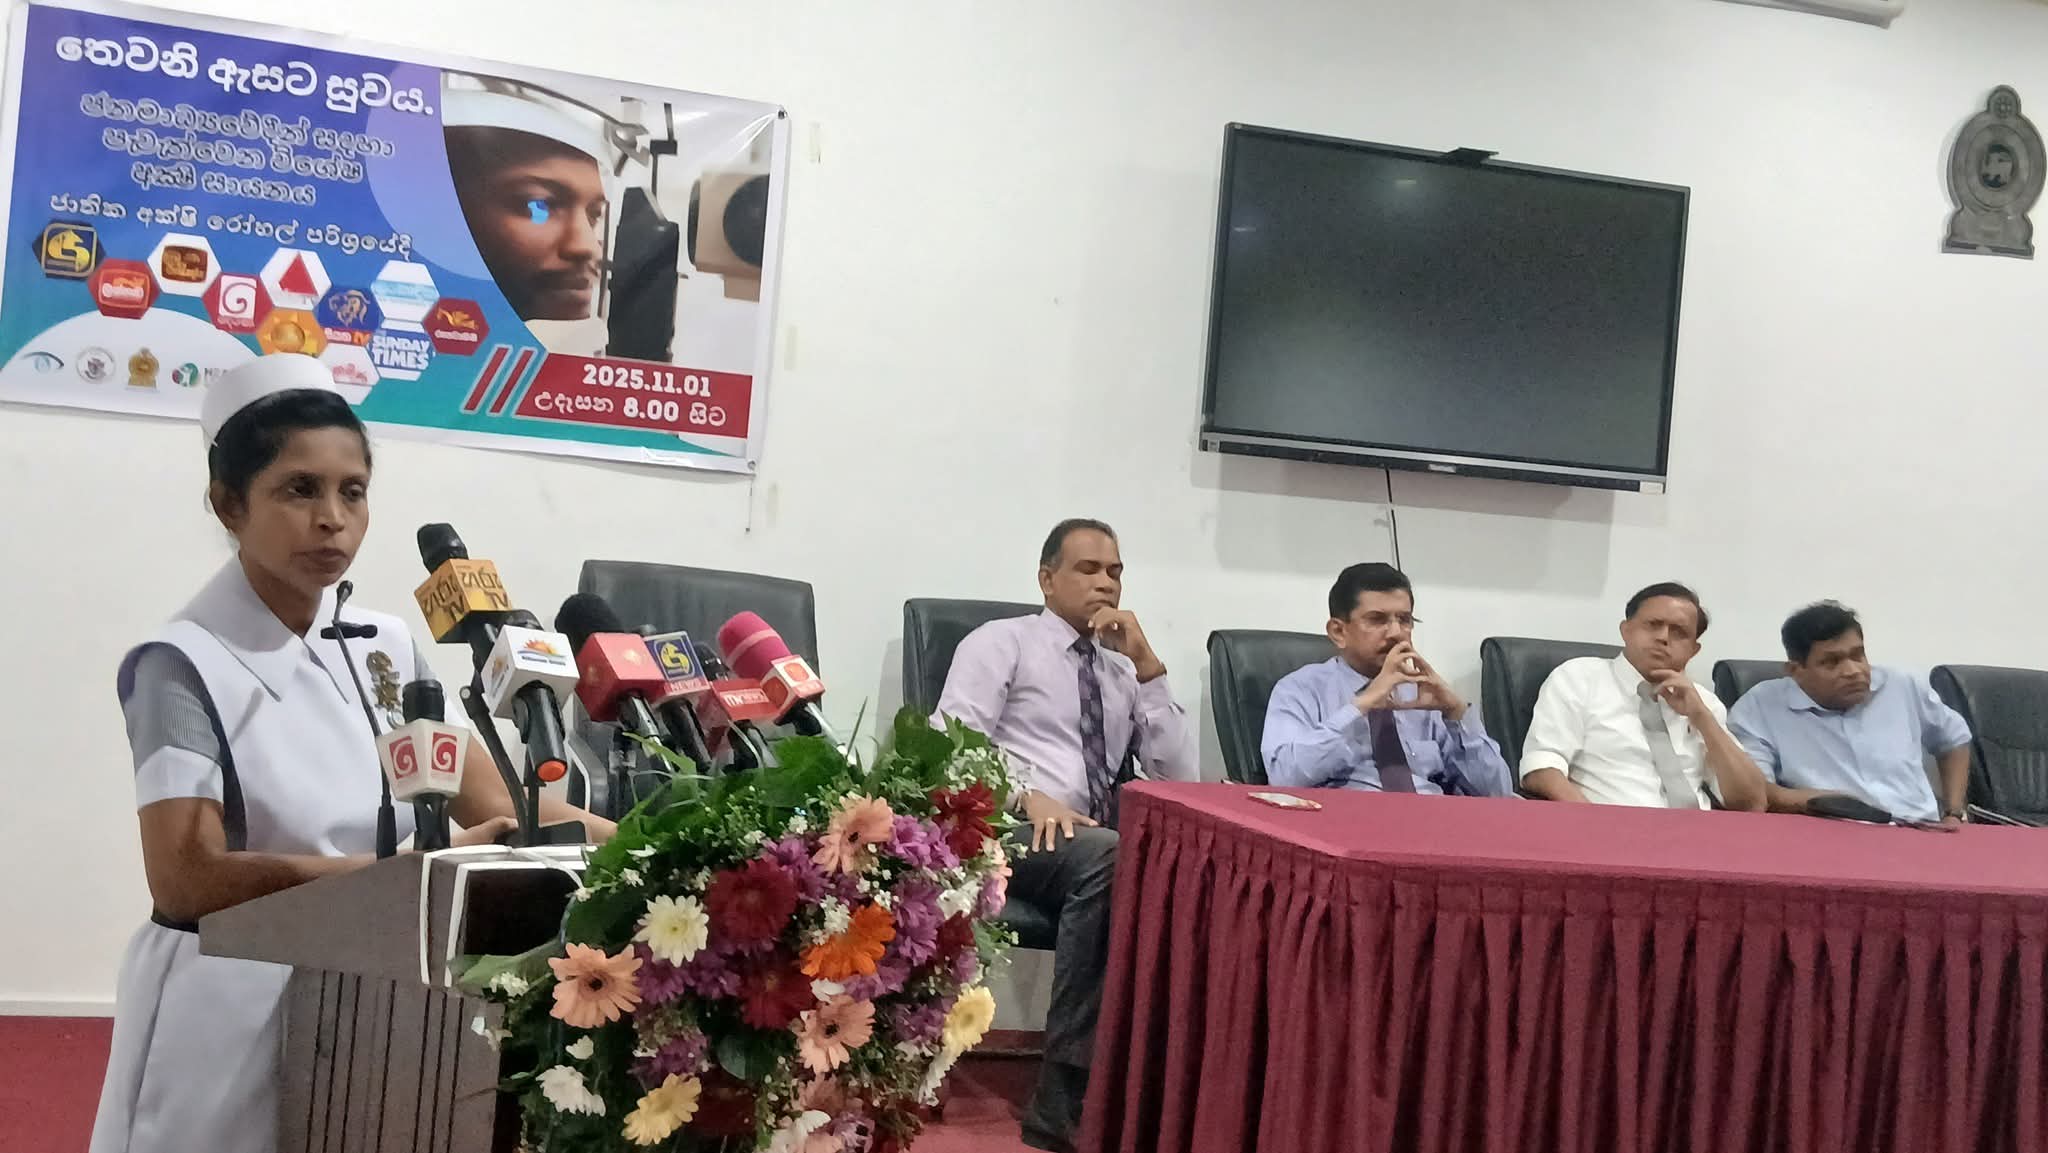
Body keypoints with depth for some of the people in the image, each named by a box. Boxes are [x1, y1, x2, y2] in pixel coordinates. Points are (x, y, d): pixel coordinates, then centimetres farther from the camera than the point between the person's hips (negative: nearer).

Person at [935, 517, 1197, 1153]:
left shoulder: (1124, 669, 22)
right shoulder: (1002, 642, 9)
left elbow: (1177, 777, 10)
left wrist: (1147, 664, 4)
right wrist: (1026, 795, -22)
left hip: (1103, 842, 5)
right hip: (1008, 832, -4)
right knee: (1107, 859, -37)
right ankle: (1067, 1096, -31)